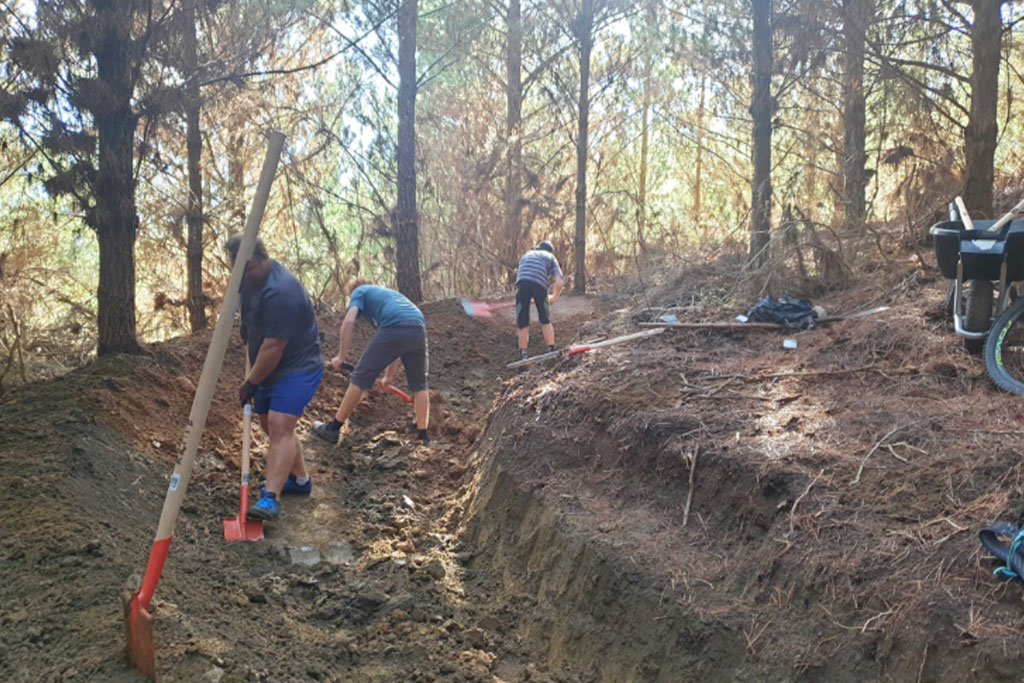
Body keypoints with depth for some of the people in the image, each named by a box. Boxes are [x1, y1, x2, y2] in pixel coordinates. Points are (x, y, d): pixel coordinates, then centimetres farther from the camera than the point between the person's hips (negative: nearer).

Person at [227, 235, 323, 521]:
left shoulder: (280, 293, -30)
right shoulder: (250, 278, 2)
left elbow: (273, 348, -28)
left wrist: (251, 383, -17)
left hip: (297, 367, -10)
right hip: (267, 369, 10)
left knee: (280, 424, -22)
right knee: (271, 425, 17)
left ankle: (271, 498, -30)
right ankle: (299, 479, 32)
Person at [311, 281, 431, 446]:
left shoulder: (359, 291, 24)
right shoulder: (388, 293, 41)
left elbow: (349, 321, 2)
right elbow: (399, 346, 41)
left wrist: (341, 356, 9)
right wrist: (389, 375, 45)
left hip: (393, 328, -5)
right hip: (418, 328, 6)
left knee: (360, 378, 7)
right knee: (419, 384, 20)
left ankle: (333, 429, 15)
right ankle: (423, 436, 21)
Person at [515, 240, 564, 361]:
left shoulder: (526, 255, 37)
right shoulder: (550, 257, 27)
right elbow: (559, 283, 14)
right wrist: (554, 297, 31)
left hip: (522, 284, 1)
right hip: (539, 285, -1)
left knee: (523, 324, 6)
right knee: (546, 321, 17)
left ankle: (523, 356, 4)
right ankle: (552, 351, 17)